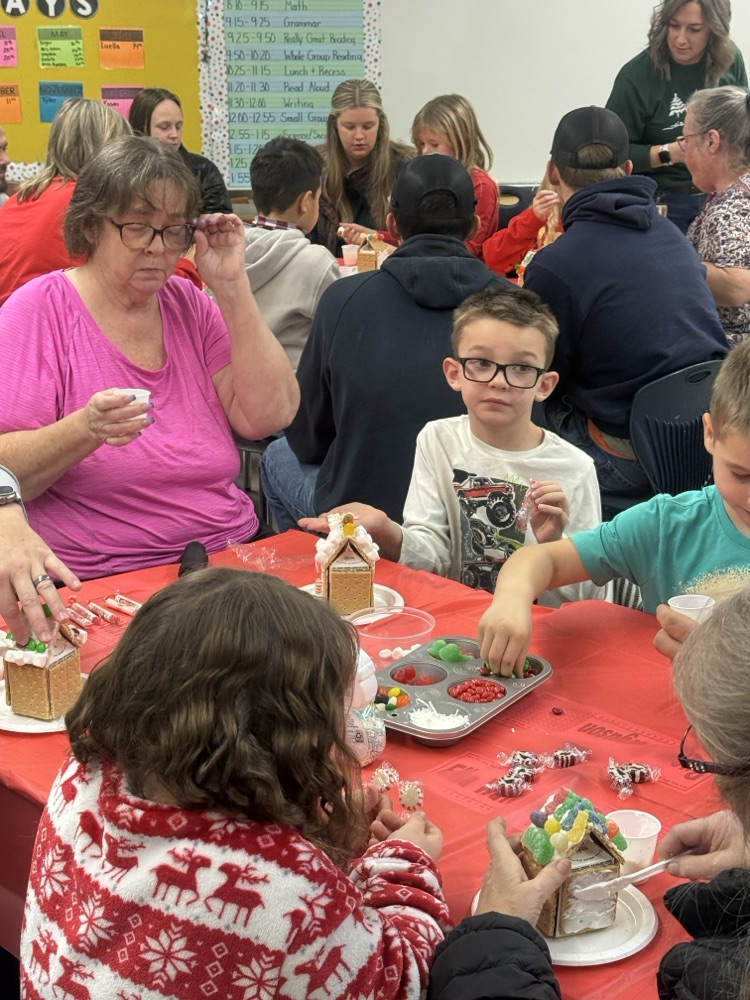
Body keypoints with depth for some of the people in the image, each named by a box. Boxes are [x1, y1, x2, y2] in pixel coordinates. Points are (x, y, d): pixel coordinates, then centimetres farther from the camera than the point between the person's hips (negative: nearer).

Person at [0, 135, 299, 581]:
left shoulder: (189, 305, 12)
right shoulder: (40, 310, -2)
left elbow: (270, 416, 0)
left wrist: (232, 288, -3)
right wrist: (85, 430, -25)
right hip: (99, 583, -5)